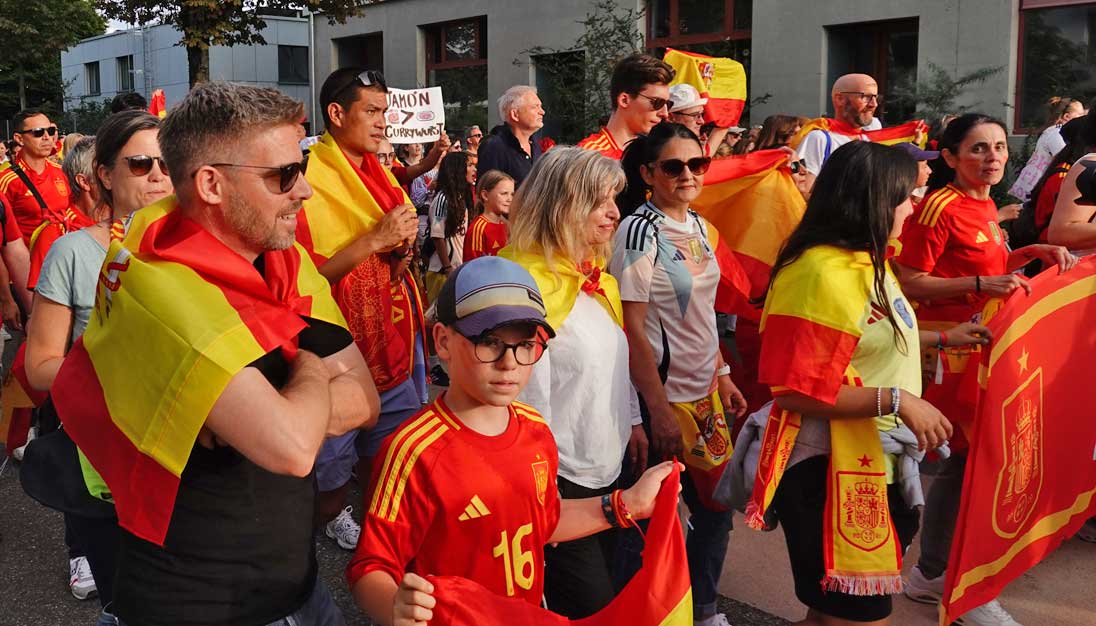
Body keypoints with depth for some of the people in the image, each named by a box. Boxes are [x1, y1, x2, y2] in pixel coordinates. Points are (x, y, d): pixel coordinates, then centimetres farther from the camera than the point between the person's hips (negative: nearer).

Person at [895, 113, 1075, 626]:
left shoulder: (984, 205, 11)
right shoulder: (940, 208, -15)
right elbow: (909, 282, -18)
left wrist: (1031, 254, 8)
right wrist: (982, 286, -25)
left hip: (981, 344, 9)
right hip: (950, 348, -9)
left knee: (965, 462, 14)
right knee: (970, 461, -4)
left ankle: (931, 573, 27)